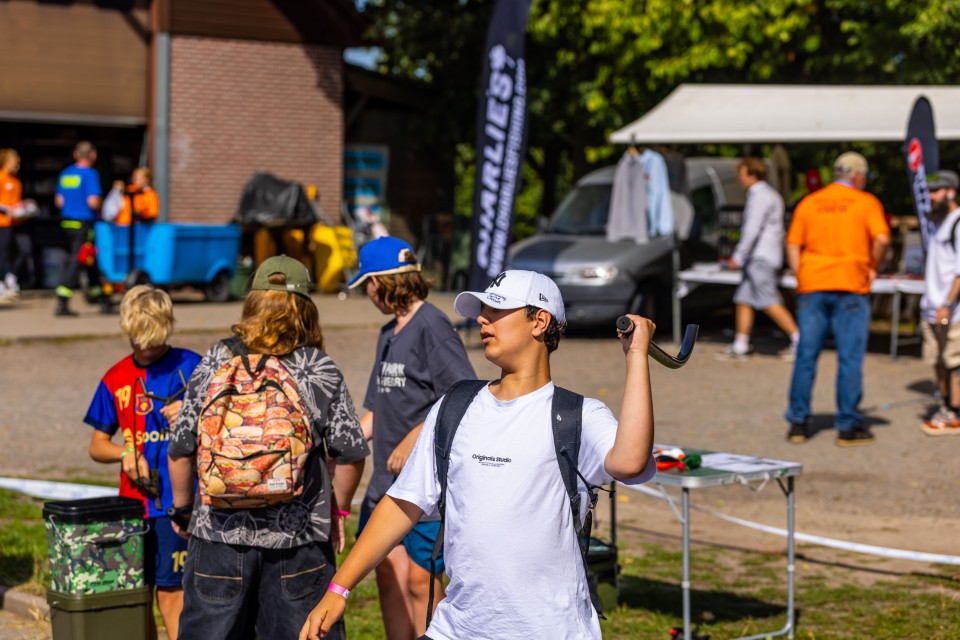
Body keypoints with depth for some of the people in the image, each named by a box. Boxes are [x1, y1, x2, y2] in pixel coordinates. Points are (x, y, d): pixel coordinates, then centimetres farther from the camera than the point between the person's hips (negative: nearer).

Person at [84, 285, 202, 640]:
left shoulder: (190, 366, -2)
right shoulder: (115, 379, 9)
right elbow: (97, 445, 15)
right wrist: (125, 453, -7)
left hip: (178, 500, -4)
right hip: (134, 501, 4)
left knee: (171, 594, -7)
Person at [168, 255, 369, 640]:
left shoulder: (215, 363, 1)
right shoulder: (321, 370, -1)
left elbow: (180, 450, 2)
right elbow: (350, 455, -1)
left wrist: (183, 507, 17)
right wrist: (336, 510, 14)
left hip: (220, 533, 1)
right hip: (299, 539, -1)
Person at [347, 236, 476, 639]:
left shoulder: (432, 326, -12)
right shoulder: (388, 333, 16)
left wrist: (413, 439, -20)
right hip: (387, 481, 9)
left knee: (421, 581, -4)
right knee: (389, 575, 10)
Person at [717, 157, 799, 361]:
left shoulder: (760, 196, -13)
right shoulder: (770, 195, 19)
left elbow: (752, 229, -19)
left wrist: (738, 256, -17)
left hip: (761, 258, -10)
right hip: (758, 258, 10)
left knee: (769, 302, -12)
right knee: (743, 299, 9)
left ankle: (798, 339, -10)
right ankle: (740, 346, 11)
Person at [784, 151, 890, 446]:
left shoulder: (808, 203, 11)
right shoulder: (866, 202, 2)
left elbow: (793, 245, 6)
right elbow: (882, 238, -12)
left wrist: (801, 279, 9)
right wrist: (873, 267, 2)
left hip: (811, 286, 3)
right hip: (851, 285, -3)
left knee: (806, 355, 7)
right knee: (850, 357, 2)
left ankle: (798, 422, 8)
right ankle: (848, 426, 3)